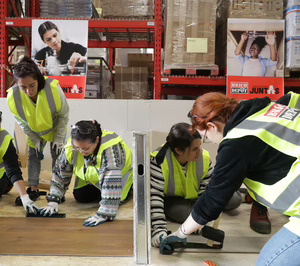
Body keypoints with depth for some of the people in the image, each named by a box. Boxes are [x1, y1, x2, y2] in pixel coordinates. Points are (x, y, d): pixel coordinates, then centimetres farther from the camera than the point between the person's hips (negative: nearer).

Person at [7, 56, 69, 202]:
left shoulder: (53, 88, -38)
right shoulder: (13, 96, -31)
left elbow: (64, 115, -20)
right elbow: (21, 121, -10)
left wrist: (58, 138, -15)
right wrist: (34, 139, -7)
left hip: (56, 129, -2)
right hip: (34, 132, 2)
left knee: (57, 156, 4)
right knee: (33, 156, 8)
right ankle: (33, 189, 23)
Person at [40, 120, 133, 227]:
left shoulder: (110, 148, -45)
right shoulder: (70, 147, -27)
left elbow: (112, 182, -47)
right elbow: (60, 172, -12)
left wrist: (103, 214, -50)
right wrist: (53, 201, -17)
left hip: (120, 175, -4)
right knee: (80, 197, -1)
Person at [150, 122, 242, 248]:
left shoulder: (204, 157, -20)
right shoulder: (159, 160, -33)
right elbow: (154, 195, -34)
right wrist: (158, 229, -40)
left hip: (195, 197, 3)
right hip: (170, 199, -3)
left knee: (234, 199, -11)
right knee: (185, 213, -37)